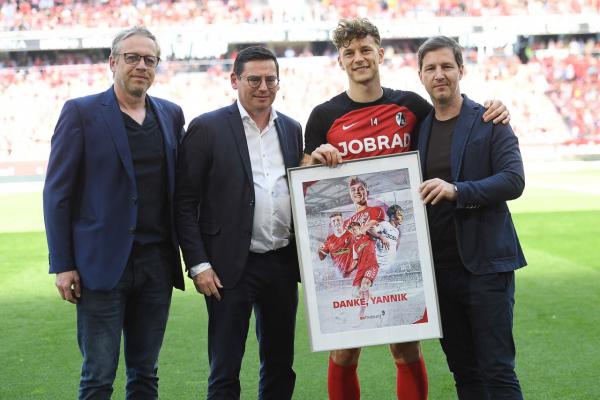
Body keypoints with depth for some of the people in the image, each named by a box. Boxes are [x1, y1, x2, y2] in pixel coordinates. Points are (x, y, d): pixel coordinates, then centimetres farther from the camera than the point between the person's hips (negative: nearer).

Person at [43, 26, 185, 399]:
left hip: (157, 263, 4)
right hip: (102, 263, -4)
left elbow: (180, 187, 13)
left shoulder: (171, 114, 10)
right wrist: (62, 265, -8)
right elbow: (57, 192, -4)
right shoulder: (81, 112, -3)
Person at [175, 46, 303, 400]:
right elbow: (186, 203, -6)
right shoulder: (207, 128, -5)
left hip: (283, 264, 5)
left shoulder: (292, 129, 10)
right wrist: (198, 264, -12)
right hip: (232, 266, -5)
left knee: (281, 367, 13)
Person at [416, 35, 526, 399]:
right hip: (439, 266, 5)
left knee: (497, 369, -4)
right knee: (463, 369, 11)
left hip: (485, 263, -5)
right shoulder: (418, 126, 11)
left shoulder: (489, 122, -3)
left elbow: (514, 180, -14)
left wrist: (458, 191, -25)